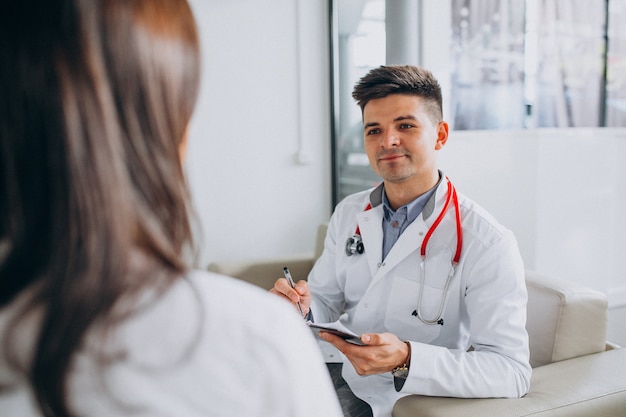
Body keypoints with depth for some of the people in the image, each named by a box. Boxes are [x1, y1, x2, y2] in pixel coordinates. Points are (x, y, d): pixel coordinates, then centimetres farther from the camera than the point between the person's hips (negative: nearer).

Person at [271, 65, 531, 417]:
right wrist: (303, 309, -14)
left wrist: (405, 359, -34)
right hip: (328, 371, 5)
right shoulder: (348, 213, 5)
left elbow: (511, 371, -20)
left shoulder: (488, 243, -16)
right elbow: (327, 302, 11)